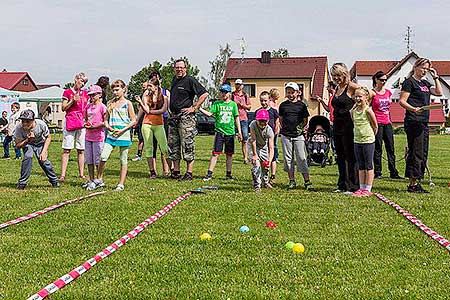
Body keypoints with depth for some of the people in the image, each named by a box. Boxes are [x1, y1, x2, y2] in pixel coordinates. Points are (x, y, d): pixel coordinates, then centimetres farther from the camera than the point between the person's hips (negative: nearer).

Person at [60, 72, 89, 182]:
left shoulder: (85, 93, 15)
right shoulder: (68, 92, 3)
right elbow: (64, 108, 0)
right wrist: (73, 101, -12)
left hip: (82, 122, 4)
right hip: (70, 122, -4)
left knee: (81, 150, 5)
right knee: (66, 150, -6)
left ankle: (81, 173, 11)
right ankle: (63, 175, -6)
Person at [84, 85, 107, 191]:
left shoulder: (102, 107, -7)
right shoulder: (88, 106, 12)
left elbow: (105, 122, -11)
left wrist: (93, 126, -15)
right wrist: (85, 123, 1)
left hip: (98, 136, -7)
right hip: (88, 136, 7)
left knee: (98, 160, -2)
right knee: (89, 160, 10)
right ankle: (91, 181, 18)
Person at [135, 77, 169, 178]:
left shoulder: (164, 98, 6)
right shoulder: (146, 97, 7)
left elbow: (163, 110, -7)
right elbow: (146, 110, -5)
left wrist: (151, 111, -7)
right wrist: (140, 102, -19)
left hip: (159, 125, -1)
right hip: (147, 124, 1)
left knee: (164, 148, -6)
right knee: (148, 148, 1)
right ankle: (152, 171, 6)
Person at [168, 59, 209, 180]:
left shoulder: (190, 80, -7)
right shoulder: (174, 80, 17)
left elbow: (204, 94, -14)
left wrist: (194, 108, -13)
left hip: (186, 117, -8)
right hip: (174, 117, 9)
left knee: (188, 145, -6)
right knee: (173, 145, 9)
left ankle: (189, 173, -4)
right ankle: (175, 171, 17)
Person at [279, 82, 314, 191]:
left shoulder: (301, 105, 3)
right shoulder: (283, 105, 9)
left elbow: (305, 120, 9)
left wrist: (302, 128, -2)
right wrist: (283, 128, 3)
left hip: (298, 135, -2)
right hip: (286, 135, 3)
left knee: (301, 159, -4)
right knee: (288, 158, 5)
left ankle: (307, 182, 0)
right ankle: (292, 181, 14)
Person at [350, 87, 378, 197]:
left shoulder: (368, 110, -13)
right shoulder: (353, 111, 4)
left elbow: (375, 126, -4)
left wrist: (371, 136, 6)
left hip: (368, 141, -6)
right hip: (357, 141, 6)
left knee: (369, 166, 2)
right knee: (360, 166, 11)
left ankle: (368, 189, 6)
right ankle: (361, 188, 18)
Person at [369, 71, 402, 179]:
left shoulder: (388, 92, 12)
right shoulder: (372, 92, -5)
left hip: (387, 123, 6)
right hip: (377, 123, -6)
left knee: (391, 148, 6)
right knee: (378, 148, -1)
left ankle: (393, 172, 11)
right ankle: (377, 172, 7)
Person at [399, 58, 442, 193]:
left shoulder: (425, 83, 20)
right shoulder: (409, 82, -4)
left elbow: (439, 92, 19)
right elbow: (402, 101, -11)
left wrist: (436, 77, 14)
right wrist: (414, 109, -27)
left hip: (424, 122, 9)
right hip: (413, 121, -9)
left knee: (423, 154, 9)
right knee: (416, 153, -10)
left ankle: (415, 183, 14)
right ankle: (413, 184, -7)